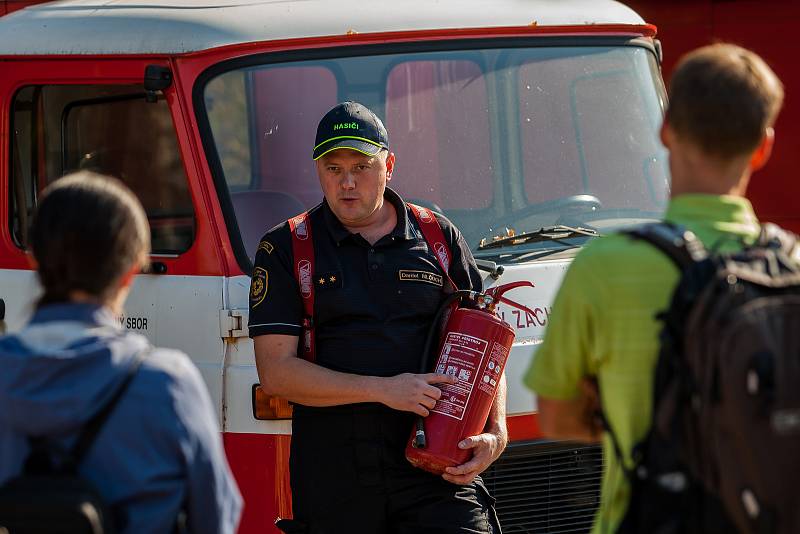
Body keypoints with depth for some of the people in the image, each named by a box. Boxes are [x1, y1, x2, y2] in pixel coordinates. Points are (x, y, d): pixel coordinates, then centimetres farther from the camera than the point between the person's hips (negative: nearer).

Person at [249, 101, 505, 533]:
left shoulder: (440, 238, 11)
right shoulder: (286, 249, 5)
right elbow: (275, 371, -4)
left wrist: (496, 432, -3)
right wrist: (384, 390, -12)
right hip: (334, 478, 0)